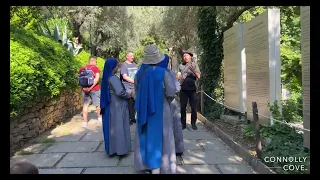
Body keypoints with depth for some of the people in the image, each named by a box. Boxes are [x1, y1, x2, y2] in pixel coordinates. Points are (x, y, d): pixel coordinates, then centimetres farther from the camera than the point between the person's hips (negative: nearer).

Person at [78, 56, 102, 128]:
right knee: (98, 103, 16)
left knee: (85, 105, 7)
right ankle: (99, 117, 33)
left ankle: (85, 122, 6)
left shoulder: (82, 68, 6)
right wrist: (91, 87, -18)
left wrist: (83, 86, 0)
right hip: (94, 89, -3)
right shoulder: (96, 68, -6)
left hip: (85, 89, 3)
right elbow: (97, 78, -17)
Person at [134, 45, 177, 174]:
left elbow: (137, 92, 9)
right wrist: (166, 102, 5)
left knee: (145, 135, 16)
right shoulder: (163, 72, -15)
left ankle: (145, 165, 28)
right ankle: (156, 167, 11)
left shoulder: (139, 73, -2)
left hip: (144, 110, 4)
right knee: (159, 137, 5)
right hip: (160, 110, -4)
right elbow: (171, 92, -15)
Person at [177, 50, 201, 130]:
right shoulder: (181, 65, 11)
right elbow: (178, 77, 13)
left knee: (193, 107, 1)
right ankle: (183, 123, 10)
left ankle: (193, 123, 11)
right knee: (182, 107, 2)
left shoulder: (194, 64, 6)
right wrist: (180, 77, -10)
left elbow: (198, 76, -2)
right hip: (183, 88, 1)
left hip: (192, 88, -1)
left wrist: (193, 70, -19)